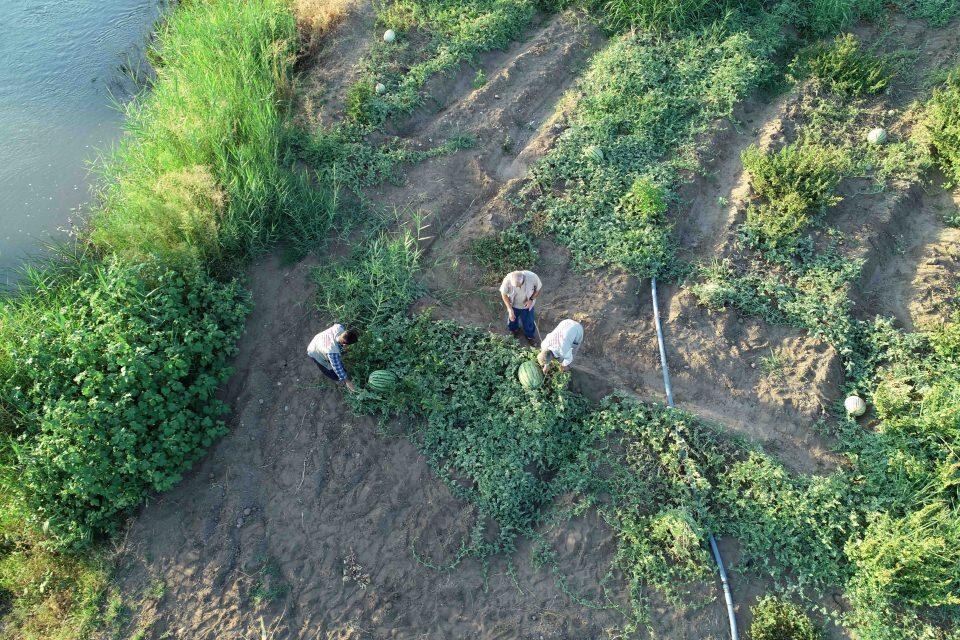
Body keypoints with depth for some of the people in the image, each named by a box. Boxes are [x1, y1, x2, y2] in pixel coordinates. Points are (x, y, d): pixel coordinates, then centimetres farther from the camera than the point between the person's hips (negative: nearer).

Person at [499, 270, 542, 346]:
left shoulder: (532, 277, -36)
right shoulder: (508, 279, -36)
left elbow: (539, 289, -14)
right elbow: (504, 294, -17)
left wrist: (531, 299, -26)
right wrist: (510, 309, -22)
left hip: (527, 305, 0)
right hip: (513, 305, 0)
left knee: (529, 322, 21)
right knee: (512, 320, 26)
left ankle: (530, 336, 53)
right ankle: (514, 330, 61)